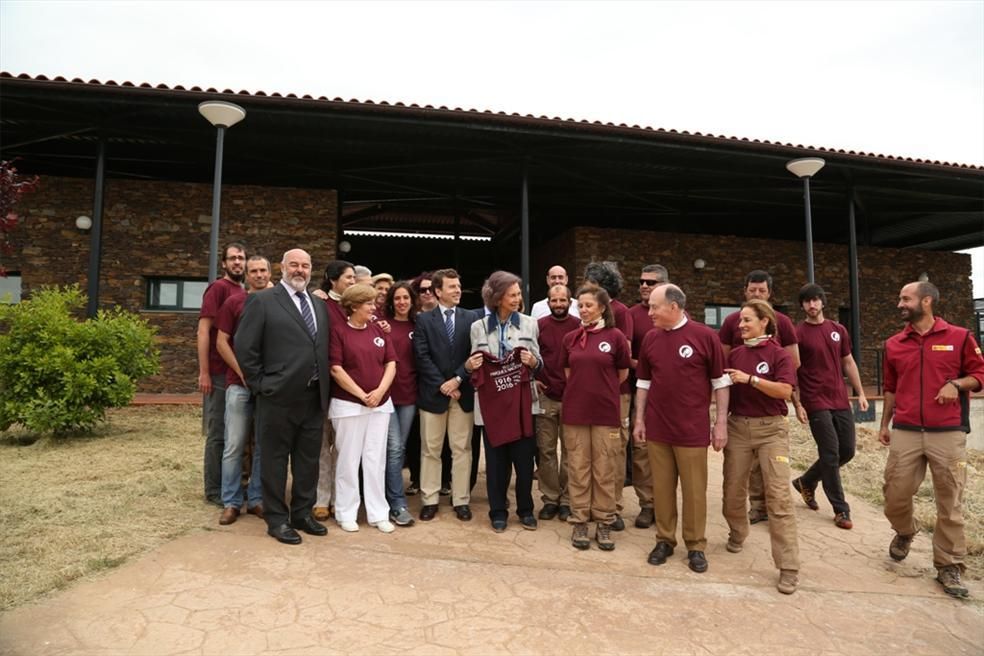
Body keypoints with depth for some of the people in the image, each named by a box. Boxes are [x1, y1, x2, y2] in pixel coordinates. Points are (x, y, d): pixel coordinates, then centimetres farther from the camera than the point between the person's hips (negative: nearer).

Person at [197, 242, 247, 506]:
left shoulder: (245, 293, 14)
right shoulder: (218, 288, -7)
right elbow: (203, 331, -13)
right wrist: (204, 372, -17)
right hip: (220, 373, -7)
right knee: (218, 434, 2)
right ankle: (214, 490, 13)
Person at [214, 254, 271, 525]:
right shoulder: (233, 302, 4)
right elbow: (221, 342, 2)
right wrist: (243, 372, -7)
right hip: (239, 383, -1)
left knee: (264, 446, 7)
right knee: (234, 446, 1)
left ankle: (256, 499, 18)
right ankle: (231, 502, 13)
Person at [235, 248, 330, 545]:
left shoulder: (320, 306, 14)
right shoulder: (262, 301, -4)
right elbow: (245, 347, -7)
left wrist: (325, 388, 9)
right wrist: (260, 385, -8)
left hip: (315, 396, 6)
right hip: (279, 396, -5)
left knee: (309, 459, 14)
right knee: (275, 459, 6)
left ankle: (303, 512, 28)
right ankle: (277, 519, 19)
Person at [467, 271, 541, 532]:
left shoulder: (528, 323, 2)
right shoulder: (479, 326, 3)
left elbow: (538, 362, 5)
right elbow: (475, 364, 10)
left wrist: (532, 361, -17)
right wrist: (469, 366, -12)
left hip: (521, 399, 0)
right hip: (492, 400, 0)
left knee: (524, 457, 6)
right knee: (496, 459, 8)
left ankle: (525, 509, 25)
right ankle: (498, 512, 22)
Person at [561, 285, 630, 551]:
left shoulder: (615, 336, -4)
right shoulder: (570, 338, 4)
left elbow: (622, 374, 6)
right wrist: (586, 390, 9)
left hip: (605, 412, -2)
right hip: (574, 411, 2)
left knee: (605, 469, 6)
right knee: (578, 468, 7)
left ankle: (604, 522, 19)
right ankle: (579, 521, 19)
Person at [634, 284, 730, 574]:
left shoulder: (705, 336, -7)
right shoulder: (650, 338, 4)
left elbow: (720, 381, -3)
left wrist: (721, 422, -5)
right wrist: (639, 420, 8)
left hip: (693, 429, -3)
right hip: (657, 428, 3)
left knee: (694, 490, 7)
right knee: (662, 487, 11)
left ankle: (696, 546, 22)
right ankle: (664, 540, 25)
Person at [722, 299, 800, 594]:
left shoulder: (779, 354, -5)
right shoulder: (735, 354, 8)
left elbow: (785, 390, -16)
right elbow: (725, 390, 14)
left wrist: (750, 379, -20)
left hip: (771, 429, -4)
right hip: (738, 426, 4)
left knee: (778, 496, -8)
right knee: (733, 490, 11)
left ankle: (789, 567, -1)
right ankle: (737, 533, 39)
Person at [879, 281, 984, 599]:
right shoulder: (894, 344, 9)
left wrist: (957, 384, -14)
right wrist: (885, 424, 16)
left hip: (948, 433, -2)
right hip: (905, 432, 2)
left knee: (950, 504, 4)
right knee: (895, 494, 3)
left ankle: (948, 567, 17)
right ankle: (904, 532, 34)